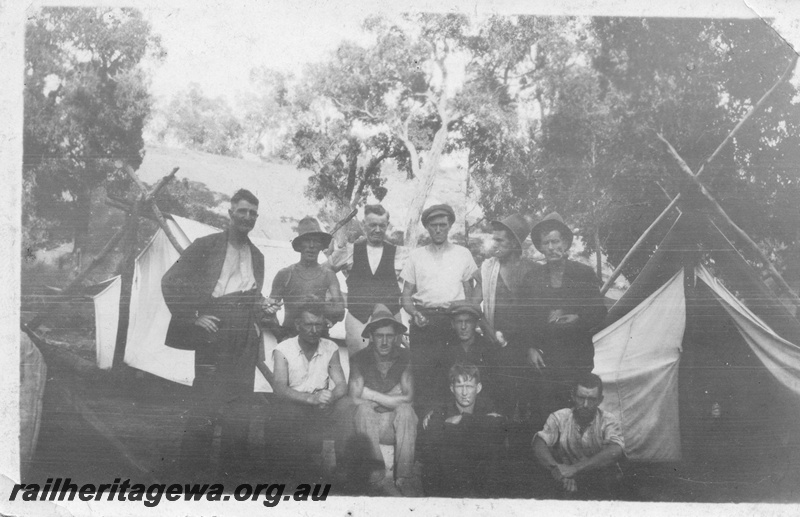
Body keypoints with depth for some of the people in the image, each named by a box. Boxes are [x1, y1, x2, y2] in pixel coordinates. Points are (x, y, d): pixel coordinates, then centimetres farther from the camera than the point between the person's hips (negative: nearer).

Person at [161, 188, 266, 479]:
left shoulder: (257, 256, 19)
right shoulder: (207, 246, 1)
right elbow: (171, 281, -3)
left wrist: (261, 313, 6)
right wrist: (192, 318, -8)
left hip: (245, 337, 5)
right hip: (213, 329, -5)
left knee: (240, 403, 6)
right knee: (204, 400, -6)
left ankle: (234, 466, 15)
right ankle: (193, 469, 5)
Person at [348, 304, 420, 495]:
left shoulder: (404, 358, -3)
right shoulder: (360, 359, -5)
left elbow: (408, 397, -10)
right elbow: (355, 398, -14)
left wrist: (373, 396, -14)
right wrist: (389, 399, -14)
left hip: (396, 424, 1)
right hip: (369, 425, 0)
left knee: (406, 410, -31)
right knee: (364, 409, -31)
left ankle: (404, 475, -28)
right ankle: (376, 468, -18)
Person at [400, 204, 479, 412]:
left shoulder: (463, 254, 13)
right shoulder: (416, 256, 13)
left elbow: (470, 293, 15)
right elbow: (406, 295, 12)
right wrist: (414, 313, -7)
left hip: (454, 320, 0)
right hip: (424, 321, 0)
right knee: (422, 374, -5)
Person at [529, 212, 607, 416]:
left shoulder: (584, 274, 7)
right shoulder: (534, 277, 10)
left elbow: (600, 311, 5)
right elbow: (525, 317, 9)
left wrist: (577, 319, -13)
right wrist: (530, 348, -2)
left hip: (577, 359, -1)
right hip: (543, 358, 1)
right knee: (547, 415, -5)